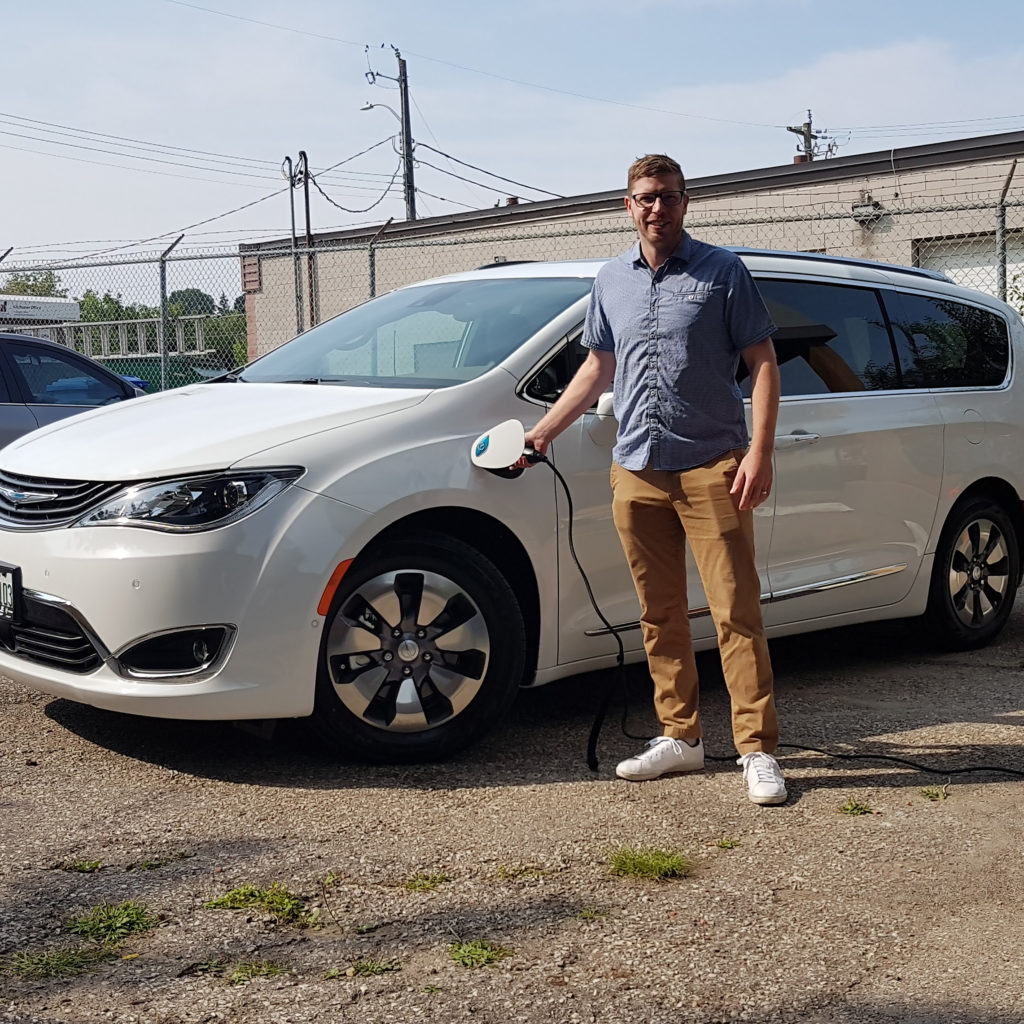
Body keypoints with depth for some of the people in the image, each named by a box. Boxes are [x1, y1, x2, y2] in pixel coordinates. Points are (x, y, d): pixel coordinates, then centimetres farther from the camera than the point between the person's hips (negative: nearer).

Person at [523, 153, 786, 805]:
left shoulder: (723, 271, 1)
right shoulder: (611, 282, 15)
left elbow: (763, 364, -3)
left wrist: (760, 453, -13)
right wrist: (543, 431, 18)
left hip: (712, 469, -5)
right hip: (637, 471, 5)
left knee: (736, 612, -6)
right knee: (660, 615, 9)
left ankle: (758, 751, -2)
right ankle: (681, 737, 19)